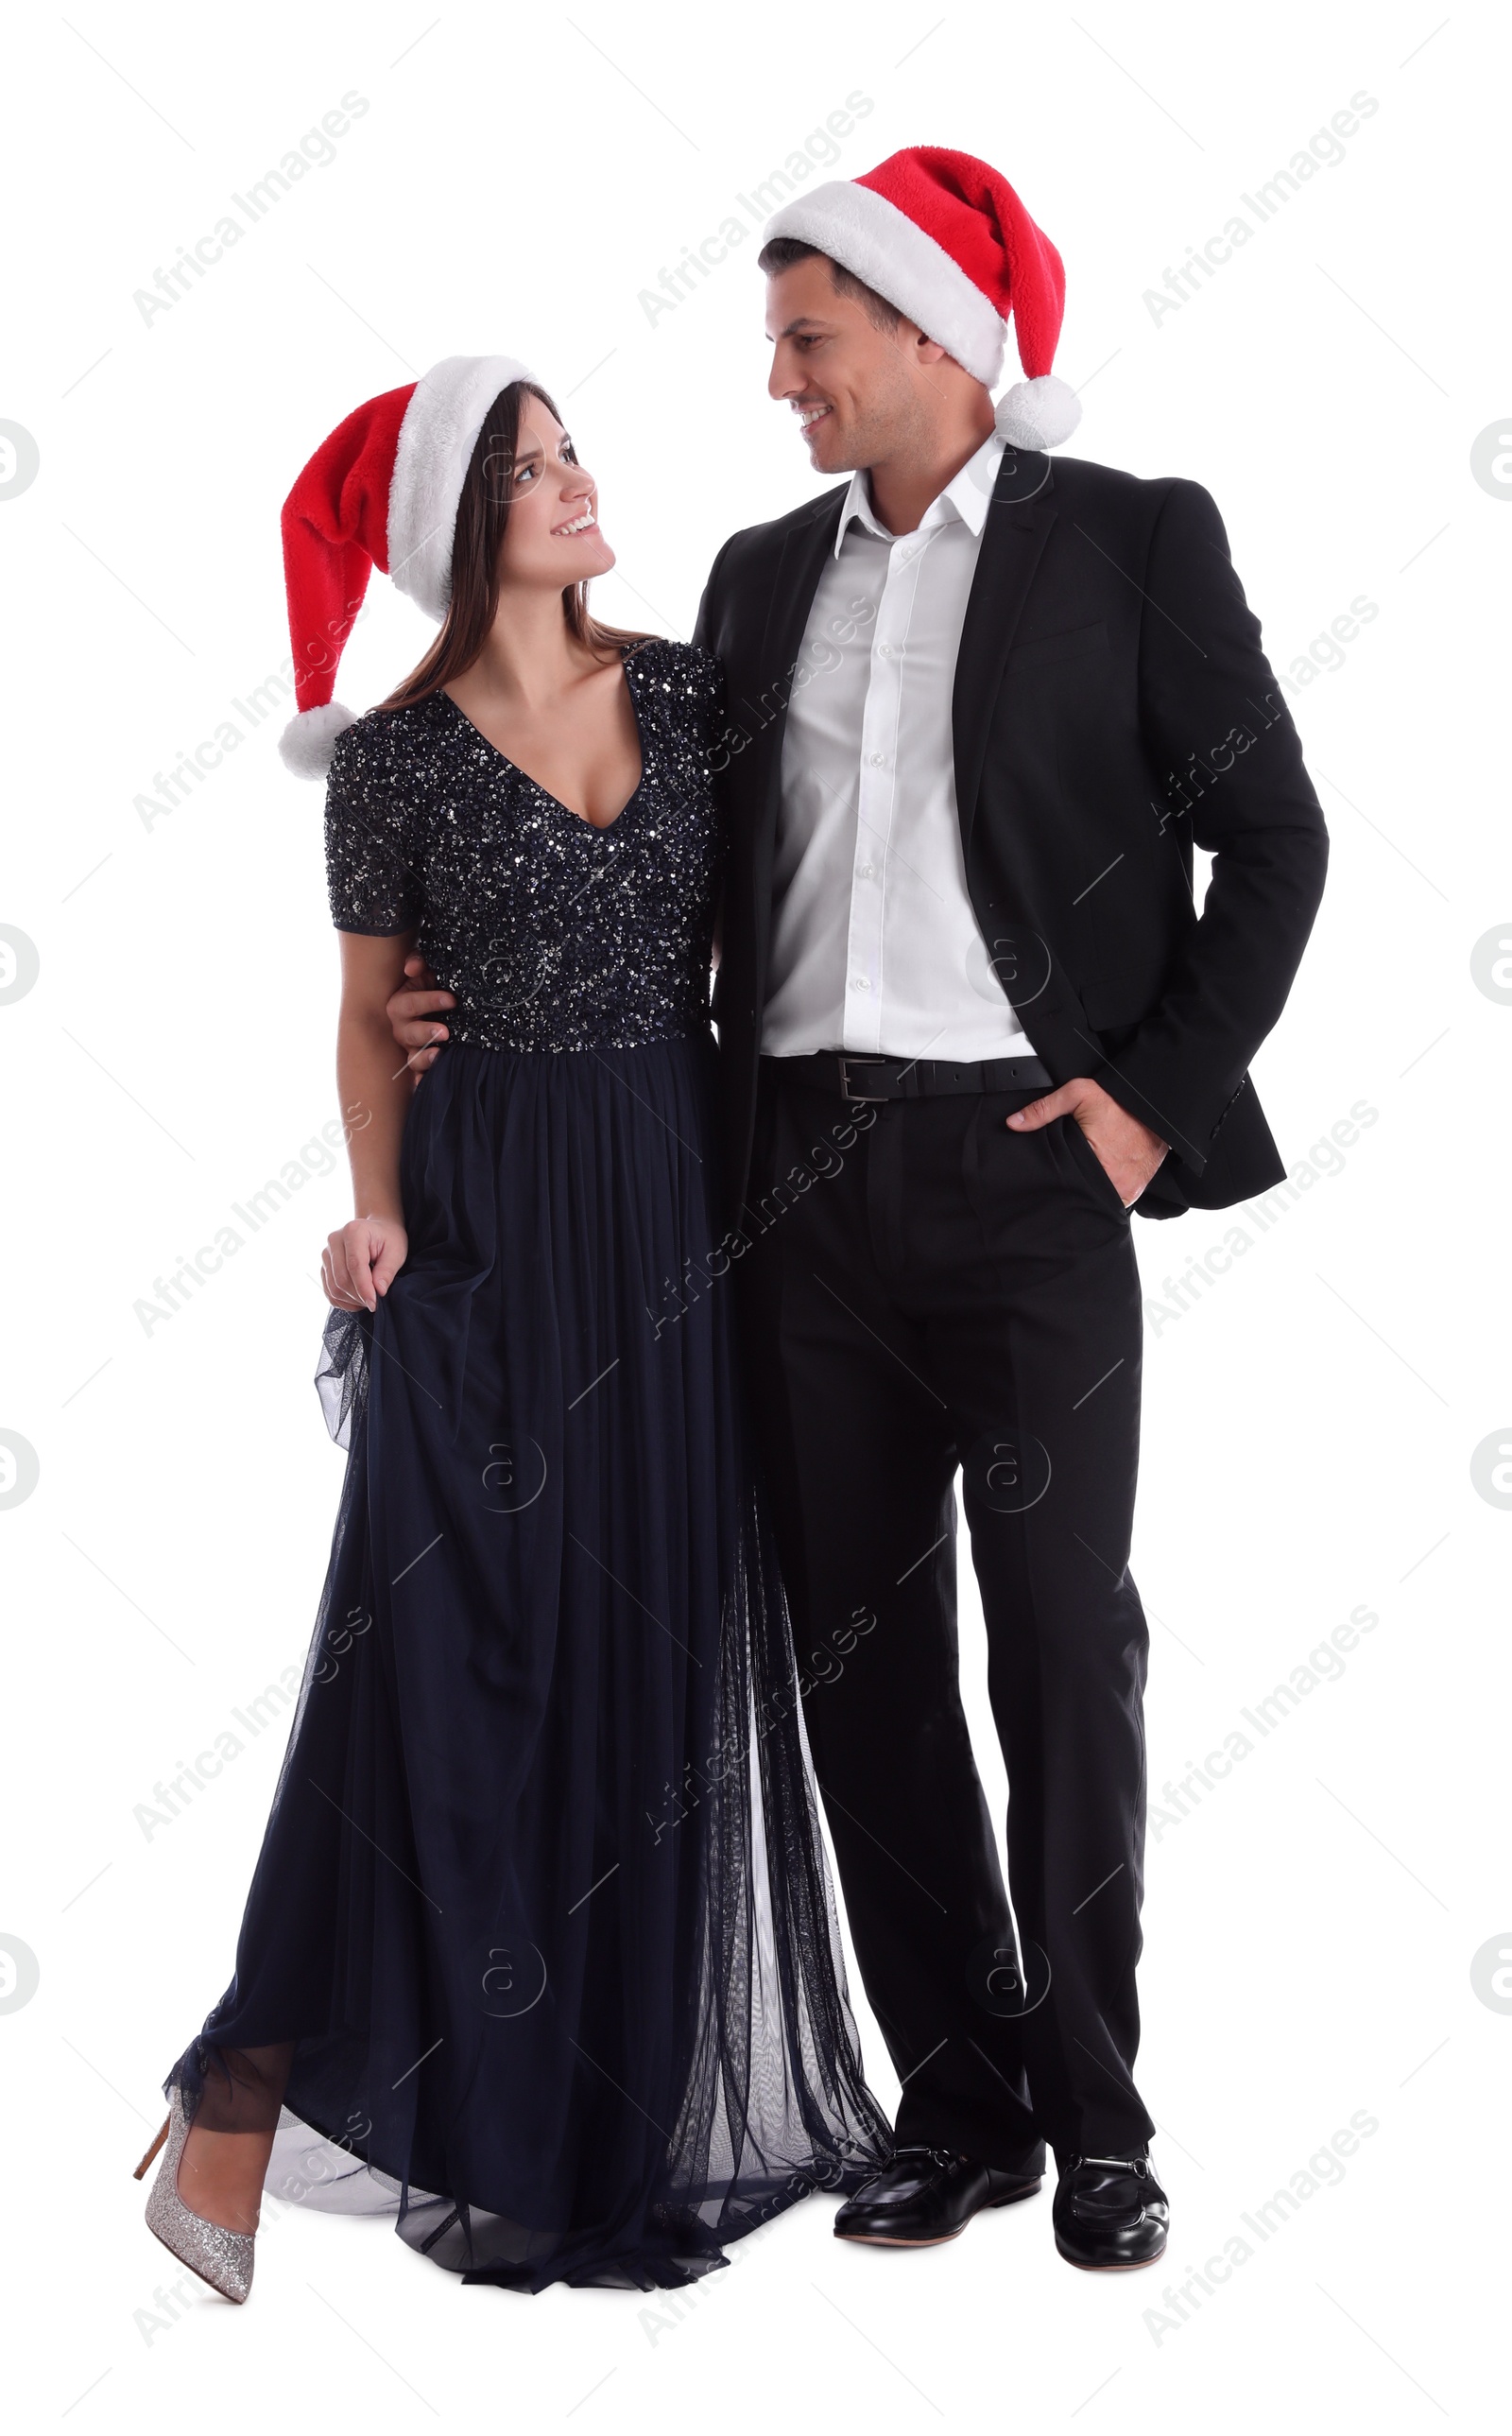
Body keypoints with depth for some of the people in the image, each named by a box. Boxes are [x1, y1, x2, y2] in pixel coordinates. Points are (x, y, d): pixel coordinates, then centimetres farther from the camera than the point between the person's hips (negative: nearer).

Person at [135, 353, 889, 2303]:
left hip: (685, 1191, 4)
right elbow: (371, 1016, 4)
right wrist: (378, 1210, -12)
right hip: (490, 1209, -4)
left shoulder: (689, 691, 7)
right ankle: (470, 2119, 3)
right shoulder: (397, 756, -2)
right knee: (462, 1648, -6)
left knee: (666, 1644, 9)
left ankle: (643, 2085, 22)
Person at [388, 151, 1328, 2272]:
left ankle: (1097, 2113, 17)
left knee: (1066, 1637, 0)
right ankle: (961, 2103, 20)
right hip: (806, 1166, 5)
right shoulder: (763, 575, 15)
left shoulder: (1131, 540, 2)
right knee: (860, 1647, 7)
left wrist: (1162, 1090, -7)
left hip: (1026, 1161, -4)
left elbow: (1274, 839, 1)